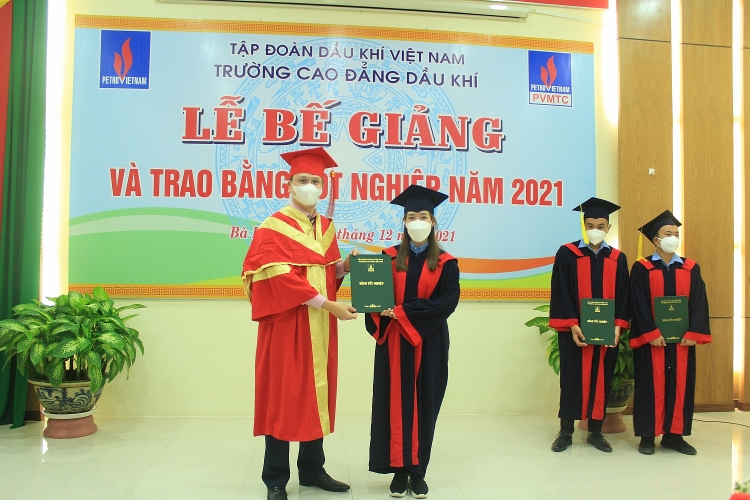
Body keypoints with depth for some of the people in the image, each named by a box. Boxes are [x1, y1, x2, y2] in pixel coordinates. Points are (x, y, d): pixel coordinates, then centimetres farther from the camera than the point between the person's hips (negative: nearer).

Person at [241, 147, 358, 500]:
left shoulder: (327, 228, 12)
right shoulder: (273, 228, -8)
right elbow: (280, 278, -18)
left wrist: (345, 266, -5)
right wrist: (327, 303, -20)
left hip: (321, 328, 6)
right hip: (287, 325, -6)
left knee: (317, 395, 12)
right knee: (283, 397, 2)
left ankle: (312, 470, 26)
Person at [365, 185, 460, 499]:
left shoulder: (446, 263, 2)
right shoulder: (390, 258, 6)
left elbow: (447, 302, -11)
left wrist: (402, 312, -18)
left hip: (429, 345, -1)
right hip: (394, 343, 1)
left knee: (424, 404, 5)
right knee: (395, 403, 3)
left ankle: (418, 471, 17)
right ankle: (399, 469, 15)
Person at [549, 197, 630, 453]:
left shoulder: (618, 258, 7)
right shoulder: (567, 254, -3)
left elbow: (623, 296, 6)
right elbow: (560, 293, -7)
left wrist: (618, 325, -7)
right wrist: (572, 325, -15)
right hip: (574, 331, -3)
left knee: (601, 379, 9)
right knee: (572, 378, 3)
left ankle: (595, 430, 22)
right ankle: (566, 431, 15)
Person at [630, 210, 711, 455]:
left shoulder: (691, 268, 9)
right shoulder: (641, 268, -2)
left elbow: (699, 304, 3)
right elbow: (639, 305, -8)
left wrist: (693, 333, -9)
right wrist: (652, 333, -17)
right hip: (651, 339, -3)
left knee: (680, 384, 7)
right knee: (651, 385, 2)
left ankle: (674, 435, 19)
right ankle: (647, 435, 11)